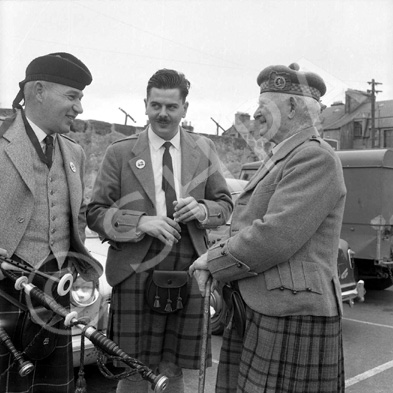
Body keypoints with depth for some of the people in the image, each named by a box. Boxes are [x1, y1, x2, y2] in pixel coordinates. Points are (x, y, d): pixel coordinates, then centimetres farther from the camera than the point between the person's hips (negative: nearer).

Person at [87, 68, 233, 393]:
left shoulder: (204, 149, 11)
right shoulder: (120, 153, 4)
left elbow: (225, 204, 15)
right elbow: (95, 213, 1)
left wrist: (202, 209, -7)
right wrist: (140, 222, -15)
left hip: (188, 274, 2)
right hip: (136, 274, -2)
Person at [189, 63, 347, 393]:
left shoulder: (316, 158, -14)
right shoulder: (281, 158, 18)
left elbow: (275, 237, -23)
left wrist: (213, 262, -10)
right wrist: (216, 257, 0)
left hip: (292, 316, -9)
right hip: (258, 310, 9)